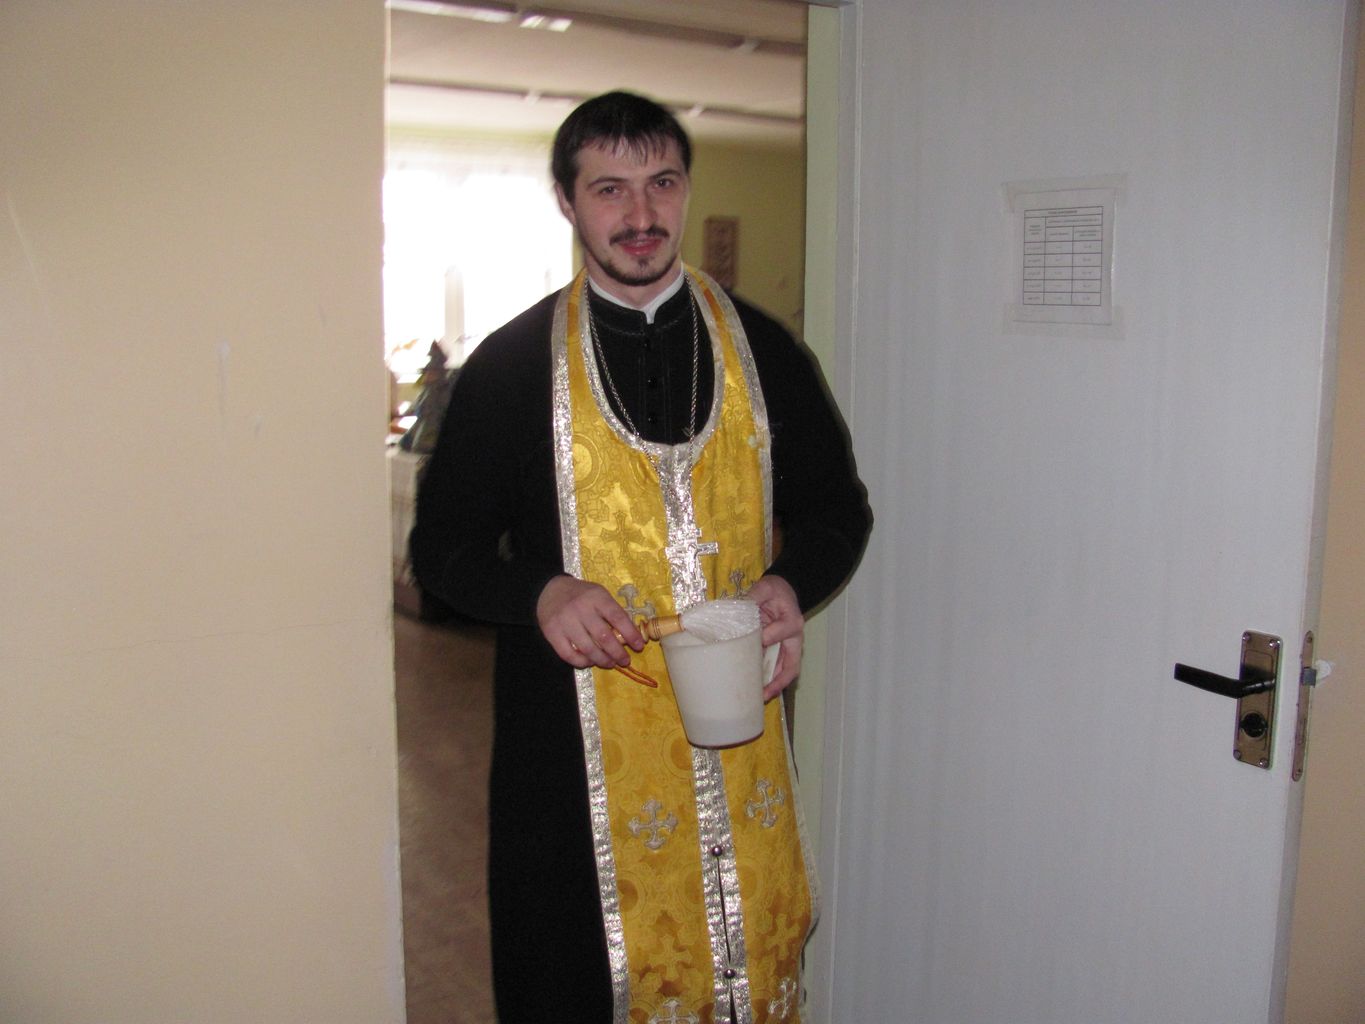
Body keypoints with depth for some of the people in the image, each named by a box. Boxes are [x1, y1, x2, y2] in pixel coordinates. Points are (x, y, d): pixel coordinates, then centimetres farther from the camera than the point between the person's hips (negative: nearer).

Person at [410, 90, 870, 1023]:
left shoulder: (761, 348, 5)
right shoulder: (511, 365, 0)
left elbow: (837, 507, 13)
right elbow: (444, 545, 5)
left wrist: (793, 585, -8)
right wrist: (539, 593, -15)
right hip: (576, 743, -1)